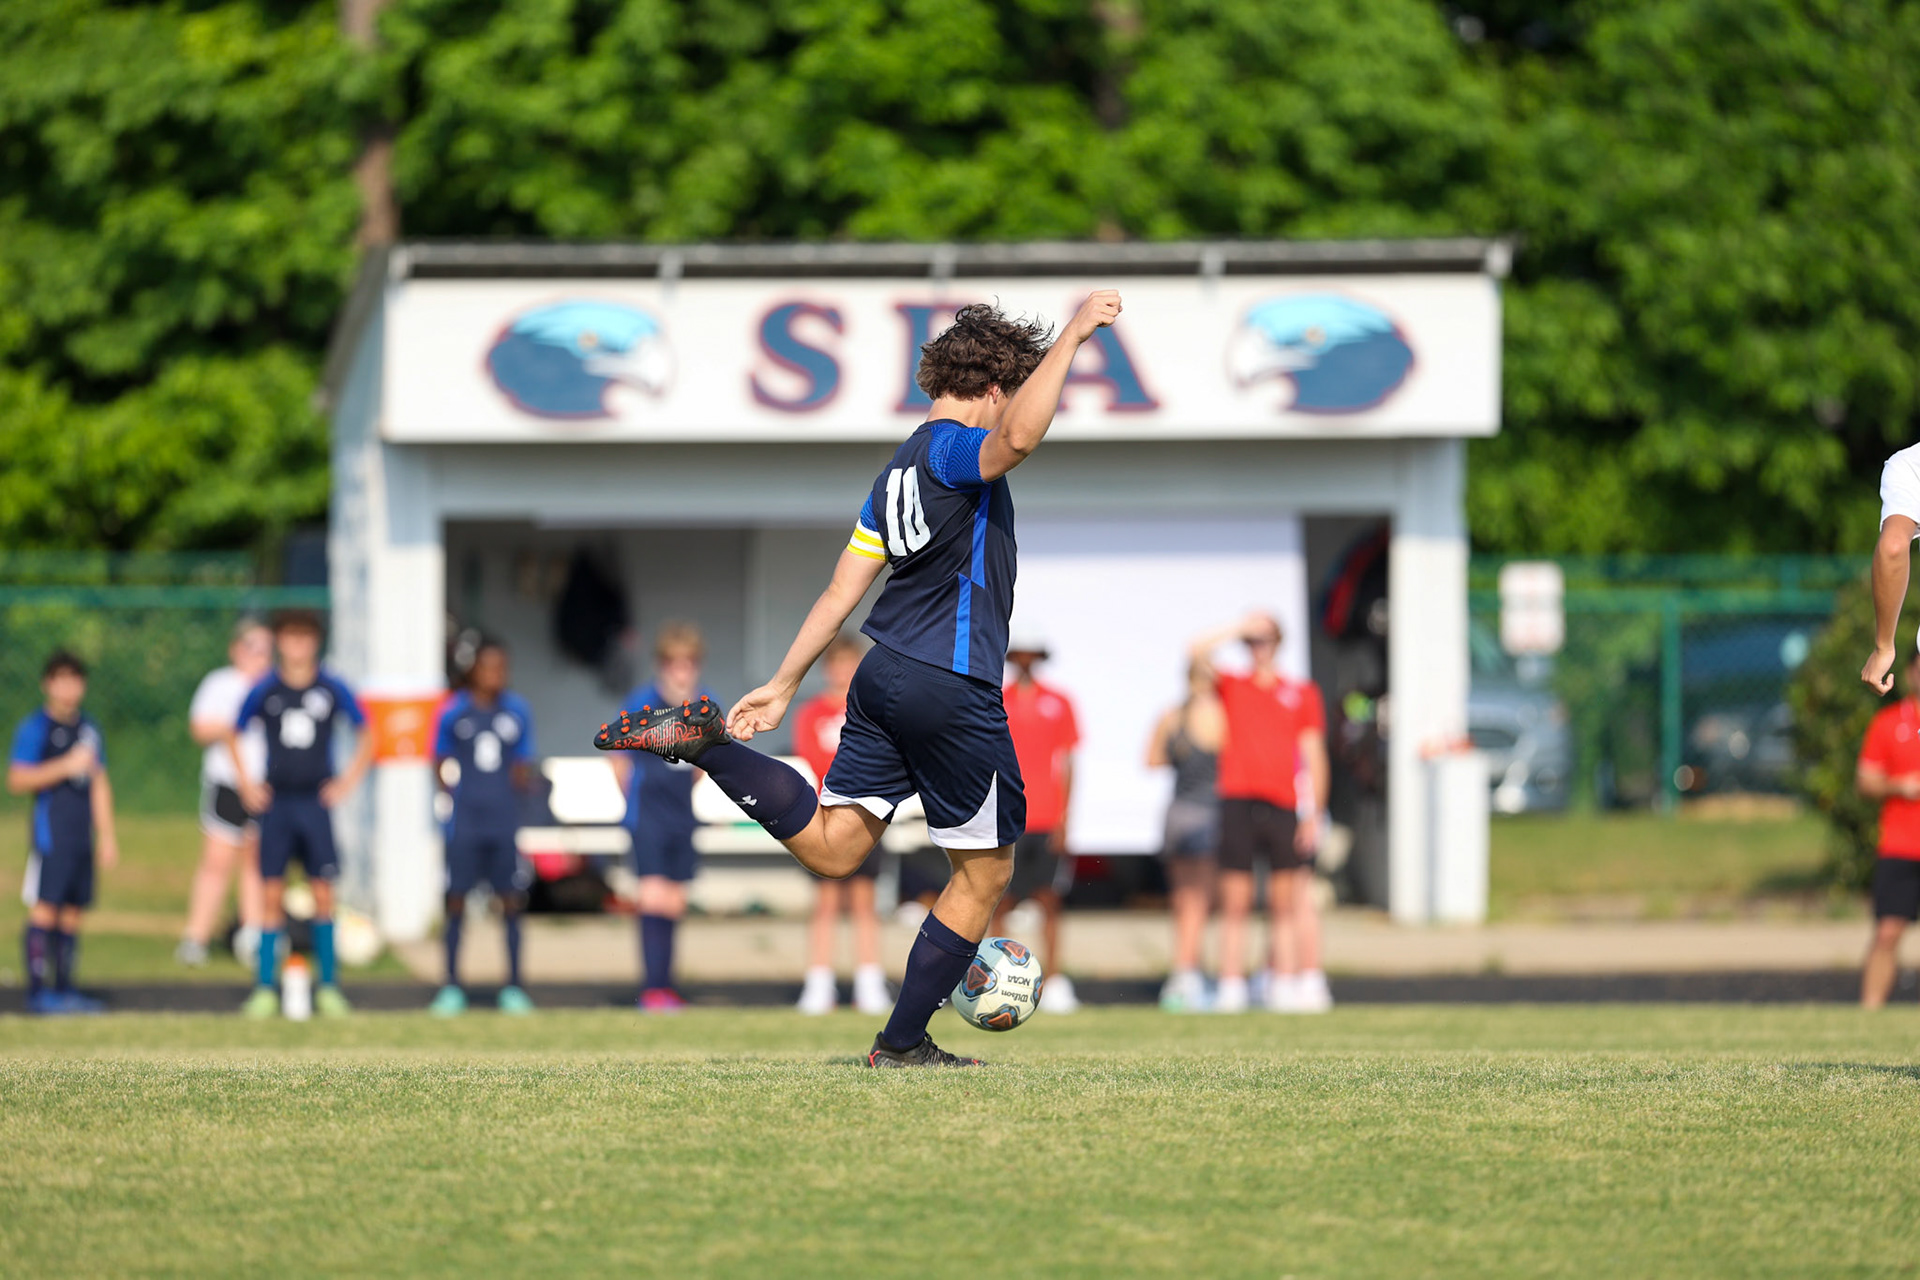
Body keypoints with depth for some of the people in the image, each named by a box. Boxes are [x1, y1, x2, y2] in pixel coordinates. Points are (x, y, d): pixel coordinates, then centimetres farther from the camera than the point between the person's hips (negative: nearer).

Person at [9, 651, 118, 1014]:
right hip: (49, 831, -7)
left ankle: (63, 988, 11)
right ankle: (37, 989, -10)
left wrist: (107, 835, 21)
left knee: (72, 912, 7)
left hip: (82, 834, 7)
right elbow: (17, 780, -11)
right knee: (44, 909, -10)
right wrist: (66, 766, -18)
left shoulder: (89, 728, 17)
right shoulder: (35, 728, -4)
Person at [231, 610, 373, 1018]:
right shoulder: (265, 690, 1)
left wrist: (348, 781, 5)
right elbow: (233, 736, 16)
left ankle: (328, 987, 5)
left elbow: (366, 736, 13)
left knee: (323, 893, -3)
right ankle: (265, 989, 1)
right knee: (272, 895, -3)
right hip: (275, 803, 0)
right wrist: (246, 783, 7)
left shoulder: (332, 689, 1)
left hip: (316, 801, 0)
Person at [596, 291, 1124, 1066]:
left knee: (829, 848, 8)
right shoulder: (953, 449, -10)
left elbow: (843, 590, 17)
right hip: (952, 690, -8)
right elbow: (1019, 437, -35)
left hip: (883, 677, 8)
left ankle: (706, 741, -5)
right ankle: (903, 1043, 10)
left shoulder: (898, 473, 16)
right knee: (983, 873, 6)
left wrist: (783, 685, 20)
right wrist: (1073, 335, -29)